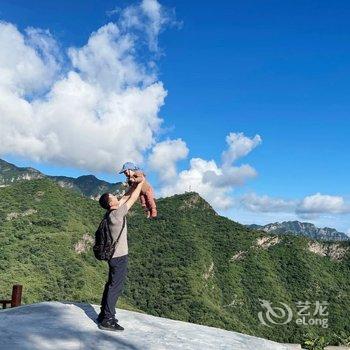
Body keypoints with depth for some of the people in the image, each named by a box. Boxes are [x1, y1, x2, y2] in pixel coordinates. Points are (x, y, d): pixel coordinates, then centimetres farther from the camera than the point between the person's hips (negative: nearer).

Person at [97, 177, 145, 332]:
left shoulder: (113, 212, 5)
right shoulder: (117, 214, -19)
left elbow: (125, 197, 15)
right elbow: (132, 199, -14)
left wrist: (135, 185, 13)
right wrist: (141, 183, -4)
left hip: (115, 255, 10)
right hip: (119, 256, -10)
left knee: (111, 284, 16)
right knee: (116, 287, -5)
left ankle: (104, 314, 25)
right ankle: (107, 320, -1)